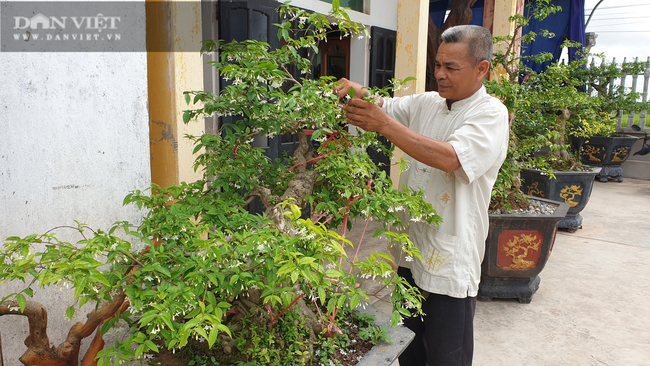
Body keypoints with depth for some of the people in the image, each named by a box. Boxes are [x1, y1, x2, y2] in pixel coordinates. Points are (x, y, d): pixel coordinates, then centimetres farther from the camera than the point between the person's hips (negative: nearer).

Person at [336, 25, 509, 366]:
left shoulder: (491, 114, -12)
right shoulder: (425, 103, 8)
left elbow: (449, 158, -27)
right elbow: (382, 106, 8)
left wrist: (384, 124, -29)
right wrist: (354, 92, -15)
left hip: (450, 259, -6)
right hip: (411, 248, 6)